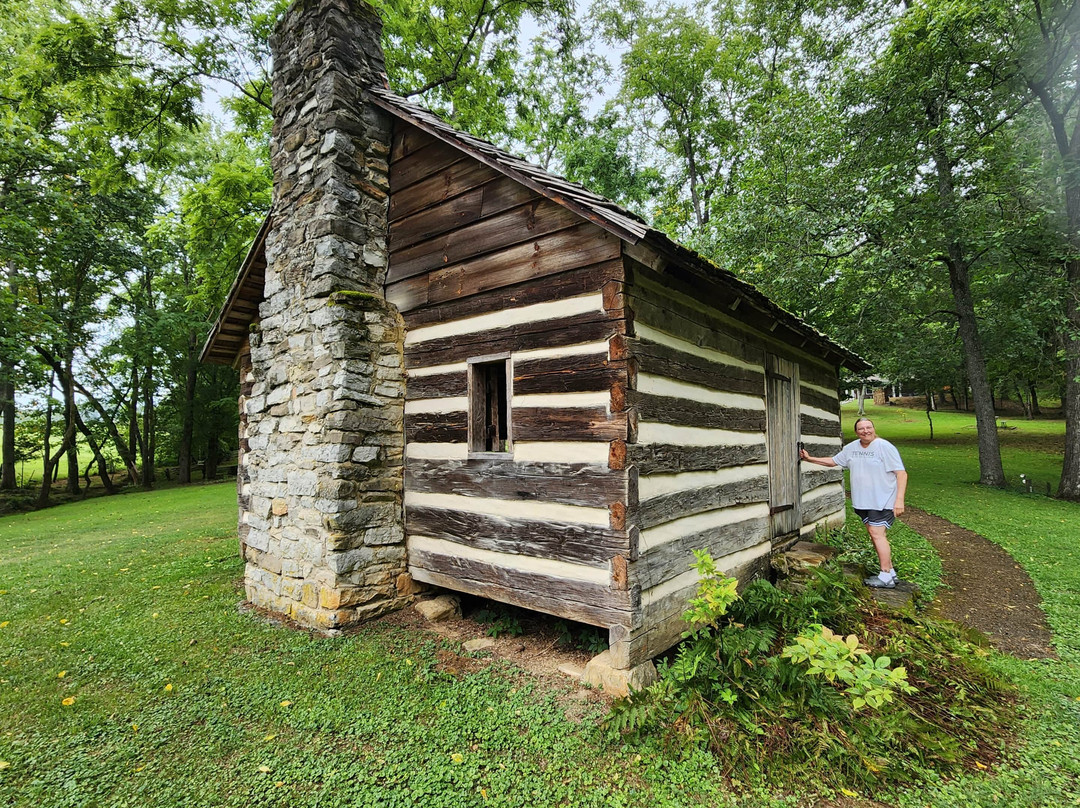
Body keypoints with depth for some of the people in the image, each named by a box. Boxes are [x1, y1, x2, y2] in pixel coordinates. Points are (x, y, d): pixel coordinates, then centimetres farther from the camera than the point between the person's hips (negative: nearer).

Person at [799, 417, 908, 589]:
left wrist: (899, 500, -20)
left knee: (877, 533, -11)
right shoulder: (851, 448, 8)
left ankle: (886, 577, -4)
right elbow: (833, 461, 20)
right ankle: (890, 571, 20)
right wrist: (809, 459, 15)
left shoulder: (885, 447, -11)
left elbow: (901, 473, -13)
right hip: (863, 501, 7)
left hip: (883, 500, -7)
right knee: (874, 533, 9)